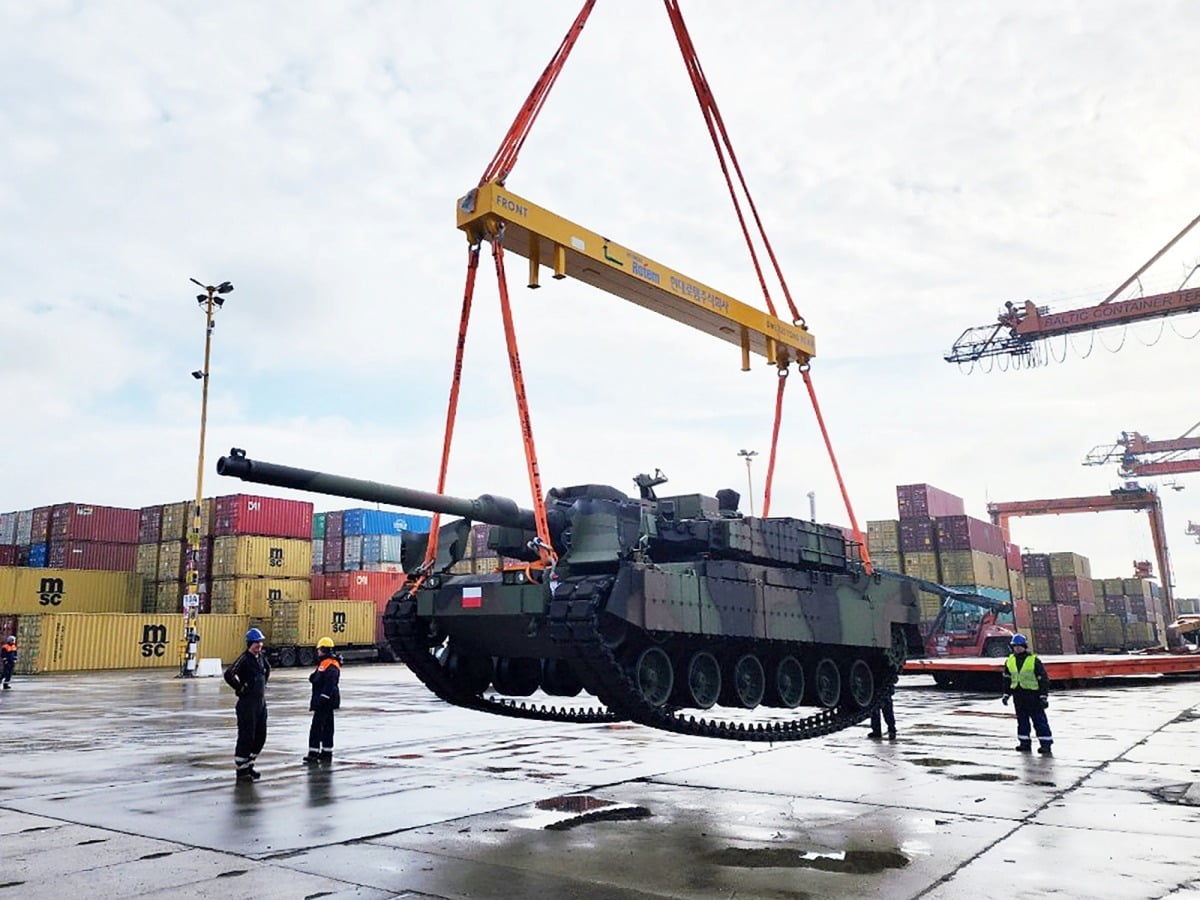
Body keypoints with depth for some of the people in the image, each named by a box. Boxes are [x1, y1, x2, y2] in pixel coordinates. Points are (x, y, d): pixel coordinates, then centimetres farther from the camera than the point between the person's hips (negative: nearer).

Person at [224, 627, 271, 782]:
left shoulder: (261, 657, 9)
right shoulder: (244, 659, -16)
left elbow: (267, 669, 31)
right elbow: (228, 674, -29)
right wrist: (240, 688, -18)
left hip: (261, 702, 8)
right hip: (247, 703, -8)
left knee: (260, 736, 13)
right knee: (246, 737, -2)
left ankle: (249, 765, 27)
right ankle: (241, 770, 10)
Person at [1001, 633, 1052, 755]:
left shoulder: (1034, 660, -7)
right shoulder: (1010, 661, 9)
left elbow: (1043, 678, -6)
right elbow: (1007, 679, 18)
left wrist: (1043, 696, -9)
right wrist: (1006, 694, 16)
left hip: (1033, 695, -5)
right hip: (1018, 696, 5)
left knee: (1039, 721, -4)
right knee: (1022, 721, 12)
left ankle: (1046, 744, -1)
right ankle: (1025, 743, 21)